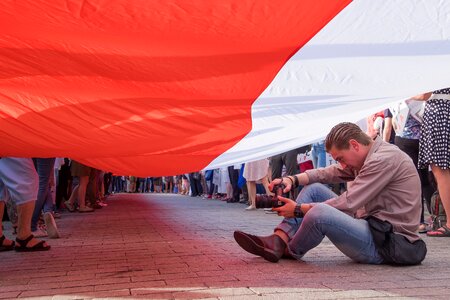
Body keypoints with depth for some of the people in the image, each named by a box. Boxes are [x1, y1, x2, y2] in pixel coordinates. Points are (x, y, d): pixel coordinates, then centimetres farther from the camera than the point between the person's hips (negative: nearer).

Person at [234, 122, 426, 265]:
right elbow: (328, 173, 11)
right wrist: (292, 180, -5)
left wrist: (299, 209, -16)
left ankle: (291, 252, 0)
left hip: (387, 243, -10)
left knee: (318, 213, -32)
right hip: (371, 225, 10)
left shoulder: (384, 159, -18)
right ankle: (276, 243, -8)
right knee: (313, 189, 5)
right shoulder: (365, 158, 12)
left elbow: (348, 203, -22)